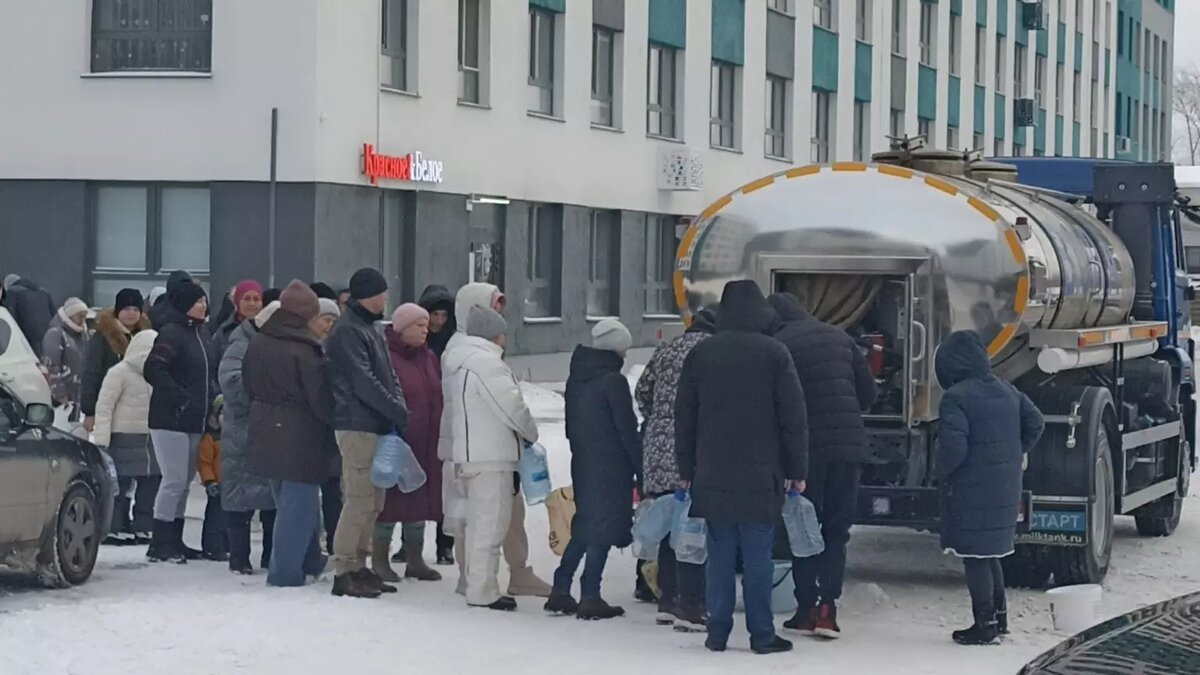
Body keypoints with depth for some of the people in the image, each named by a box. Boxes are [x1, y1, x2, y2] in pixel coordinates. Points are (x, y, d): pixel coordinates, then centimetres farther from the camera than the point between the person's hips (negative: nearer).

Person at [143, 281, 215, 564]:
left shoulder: (202, 332, 14)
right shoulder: (171, 332, -13)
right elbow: (154, 369, -21)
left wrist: (209, 402, 12)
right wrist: (181, 398, -22)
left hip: (194, 421, 9)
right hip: (170, 420, -9)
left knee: (185, 480, 13)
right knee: (175, 480, -8)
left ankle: (174, 540, 21)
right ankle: (160, 543, -2)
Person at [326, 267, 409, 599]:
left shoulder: (372, 328, 17)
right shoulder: (348, 331, -13)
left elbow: (388, 374, 18)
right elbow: (364, 383, -18)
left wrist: (399, 410, 1)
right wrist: (398, 412, -13)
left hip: (377, 426, 10)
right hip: (358, 426, -10)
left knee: (373, 501, 13)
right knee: (360, 500, -9)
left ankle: (359, 567, 20)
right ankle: (345, 571, -5)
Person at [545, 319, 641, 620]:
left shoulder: (576, 378, 9)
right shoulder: (613, 381, -14)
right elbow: (627, 429, -13)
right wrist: (641, 468, -7)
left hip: (582, 463, 8)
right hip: (611, 467, -7)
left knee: (584, 528, 16)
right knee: (603, 529, -3)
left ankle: (561, 591, 13)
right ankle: (590, 598, -4)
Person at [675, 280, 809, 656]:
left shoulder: (700, 354, 6)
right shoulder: (774, 354, -4)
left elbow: (684, 416, 10)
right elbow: (793, 416, -4)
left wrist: (687, 469, 16)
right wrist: (797, 470, 3)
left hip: (713, 474, 3)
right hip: (760, 476, -3)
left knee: (720, 554, 7)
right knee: (758, 555, -1)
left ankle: (717, 632, 6)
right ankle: (762, 634, 0)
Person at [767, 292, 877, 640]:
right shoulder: (839, 337, 11)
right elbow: (868, 392, 14)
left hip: (807, 450, -4)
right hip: (850, 446, 4)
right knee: (837, 529, 10)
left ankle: (806, 608, 6)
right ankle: (827, 607, 0)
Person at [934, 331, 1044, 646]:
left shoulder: (955, 398, -17)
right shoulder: (1007, 391, 9)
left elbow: (954, 445, -24)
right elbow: (1035, 423, 13)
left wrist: (943, 472, -7)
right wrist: (1017, 454, 20)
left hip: (971, 490, -8)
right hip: (1005, 487, 8)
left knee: (975, 555, -1)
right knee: (990, 552, 20)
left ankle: (985, 623, 1)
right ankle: (999, 613, 26)